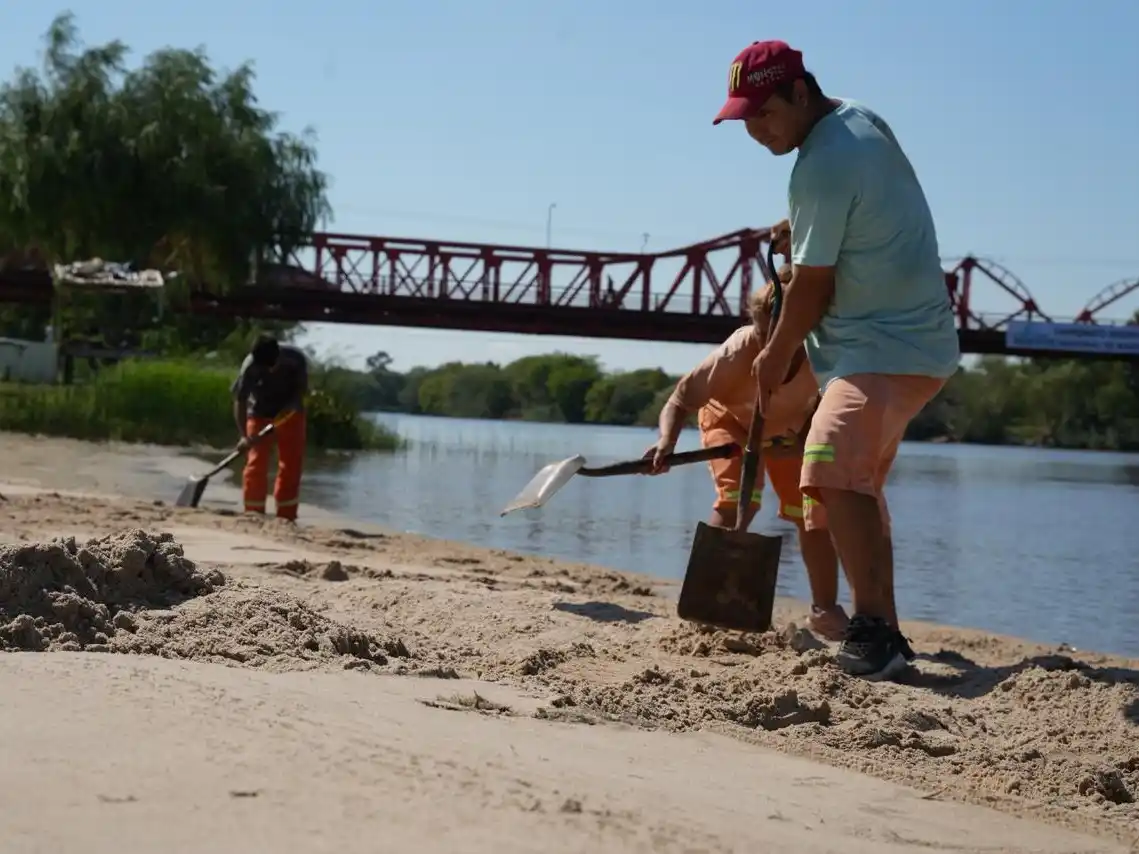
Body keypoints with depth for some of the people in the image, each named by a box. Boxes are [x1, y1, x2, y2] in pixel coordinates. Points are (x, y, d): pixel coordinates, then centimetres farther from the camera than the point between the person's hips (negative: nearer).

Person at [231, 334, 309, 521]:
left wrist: (290, 406, -25)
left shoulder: (296, 359, -25)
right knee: (256, 464, -8)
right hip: (260, 414, -1)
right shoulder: (250, 366, -29)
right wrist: (243, 435, -34)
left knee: (291, 464, 0)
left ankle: (286, 517, 6)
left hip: (290, 414, 1)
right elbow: (240, 401, -26)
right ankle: (254, 515, -2)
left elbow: (302, 388, -8)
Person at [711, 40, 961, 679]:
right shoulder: (861, 119, 10)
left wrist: (776, 357, -1)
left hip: (886, 350, -11)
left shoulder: (822, 166, -21)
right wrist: (804, 234, 14)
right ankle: (885, 636, 29)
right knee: (860, 483, 21)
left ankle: (873, 631, -36)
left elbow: (813, 287, -15)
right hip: (914, 339, 11)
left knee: (834, 468, -28)